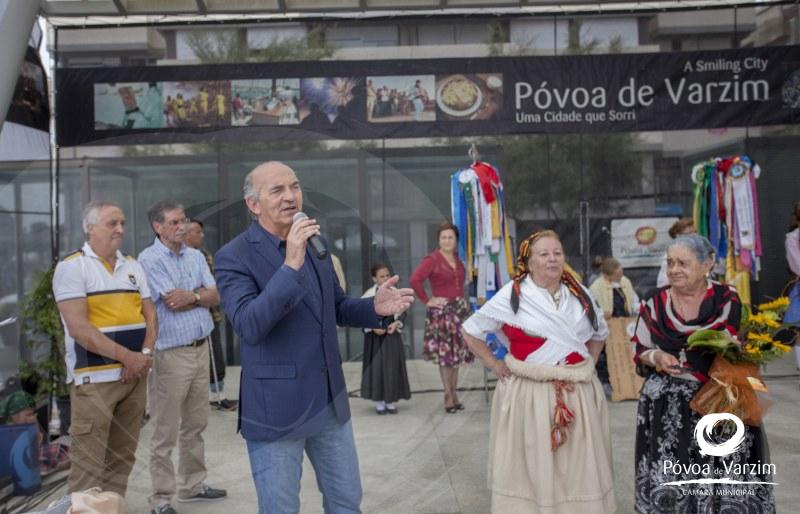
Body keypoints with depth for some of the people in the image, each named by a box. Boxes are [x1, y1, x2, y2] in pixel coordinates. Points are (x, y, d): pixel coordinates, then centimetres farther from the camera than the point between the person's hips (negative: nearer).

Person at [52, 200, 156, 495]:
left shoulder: (133, 266, 13)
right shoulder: (72, 266, -5)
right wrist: (126, 356, -16)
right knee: (89, 465, -3)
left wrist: (145, 353, -7)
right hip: (94, 378, -6)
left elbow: (150, 316, 11)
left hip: (135, 376, 6)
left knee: (122, 459, 12)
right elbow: (78, 328, -14)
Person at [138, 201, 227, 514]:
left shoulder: (196, 256, 11)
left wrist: (190, 295, -12)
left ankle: (193, 485, 29)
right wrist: (201, 295, -1)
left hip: (200, 349, 7)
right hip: (170, 354, -7)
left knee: (196, 425, 16)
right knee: (166, 432, 0)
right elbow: (172, 304, -16)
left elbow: (215, 297, 4)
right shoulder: (149, 260, -9)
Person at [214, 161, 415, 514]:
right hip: (276, 409, -6)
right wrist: (290, 266, -33)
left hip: (330, 402, 6)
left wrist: (375, 307, -5)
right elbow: (248, 326, -26)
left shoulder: (315, 242, 7)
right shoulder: (234, 256, -12)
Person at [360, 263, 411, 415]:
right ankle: (379, 401, 11)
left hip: (392, 334, 3)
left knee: (393, 366, 4)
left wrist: (396, 323, -10)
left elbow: (402, 312, 7)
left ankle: (391, 400, 15)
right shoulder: (368, 295, -7)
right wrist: (373, 327, -16)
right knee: (377, 366, 1)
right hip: (375, 336, -2)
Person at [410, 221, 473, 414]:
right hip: (442, 311, -7)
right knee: (444, 355, -1)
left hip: (460, 310, 7)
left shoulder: (458, 259, 10)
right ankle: (449, 397, 7)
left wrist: (462, 301, 9)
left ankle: (454, 394, 23)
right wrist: (427, 300, -14)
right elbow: (415, 280, -21)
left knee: (457, 354, 12)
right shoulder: (432, 259, -11)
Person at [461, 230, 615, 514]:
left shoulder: (580, 294, 7)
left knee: (579, 470, 12)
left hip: (578, 394, 4)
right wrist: (495, 366, -3)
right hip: (529, 393, -4)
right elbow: (471, 331, 1)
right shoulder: (512, 296, -7)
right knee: (532, 468, 5)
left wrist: (588, 363, 10)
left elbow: (600, 333, 25)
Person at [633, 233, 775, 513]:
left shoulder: (727, 299, -1)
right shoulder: (654, 303, 3)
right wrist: (657, 357, -13)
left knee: (723, 478, -1)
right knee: (669, 478, -1)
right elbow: (640, 353, 8)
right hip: (668, 408, 1)